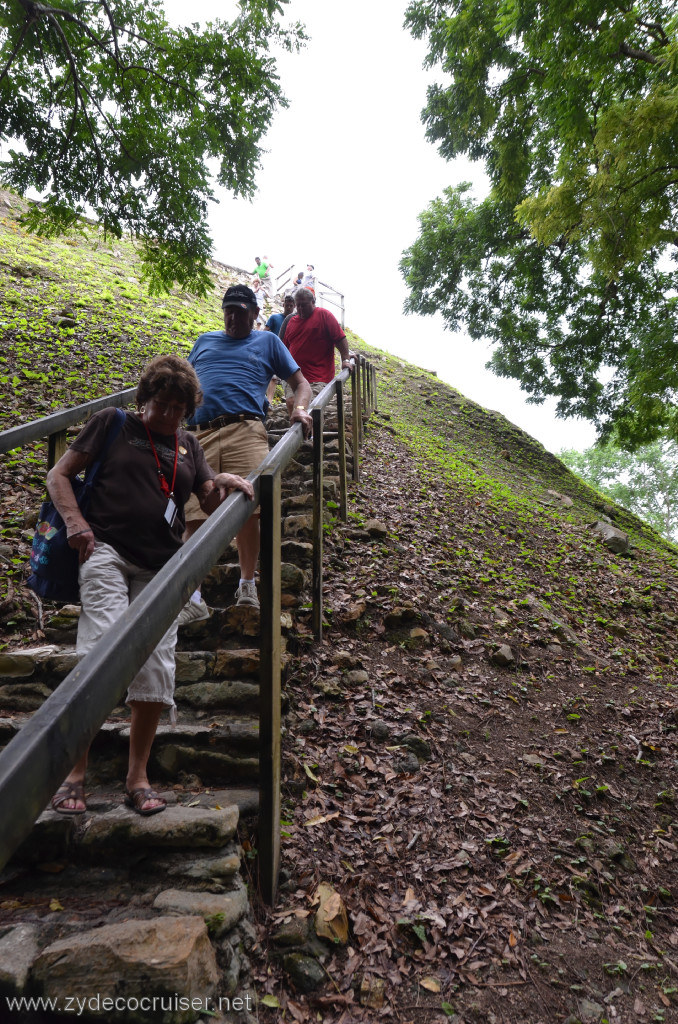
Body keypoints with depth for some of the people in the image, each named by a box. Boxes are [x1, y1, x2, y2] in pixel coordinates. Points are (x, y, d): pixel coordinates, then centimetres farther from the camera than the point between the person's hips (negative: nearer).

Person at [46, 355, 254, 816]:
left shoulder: (188, 446, 21)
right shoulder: (113, 424, 10)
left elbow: (211, 504, 16)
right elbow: (59, 475, 8)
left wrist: (223, 484, -7)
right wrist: (76, 522, -9)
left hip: (161, 567, 4)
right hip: (107, 552, -3)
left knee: (157, 666, -1)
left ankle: (138, 776, 14)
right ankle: (75, 773, -7)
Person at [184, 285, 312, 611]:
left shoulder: (267, 341, 25)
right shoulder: (205, 341, 33)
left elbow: (300, 382, 21)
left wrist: (299, 409, 0)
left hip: (245, 432, -2)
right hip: (199, 435, 2)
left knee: (248, 510, -14)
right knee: (193, 515, -9)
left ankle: (247, 584, 3)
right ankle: (192, 595, -5)